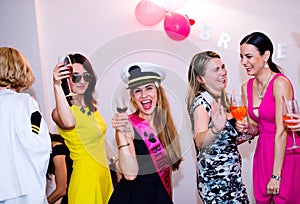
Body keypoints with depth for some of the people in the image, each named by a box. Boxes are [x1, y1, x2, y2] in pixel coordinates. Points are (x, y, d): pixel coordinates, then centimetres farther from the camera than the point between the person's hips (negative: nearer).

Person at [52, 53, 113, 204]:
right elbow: (68, 123, -42)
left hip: (104, 171, 8)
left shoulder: (91, 108, 8)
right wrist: (57, 86, -46)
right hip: (85, 174, -8)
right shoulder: (60, 111, -17)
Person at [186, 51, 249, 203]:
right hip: (215, 181, -8)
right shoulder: (202, 102, -17)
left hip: (233, 177, 8)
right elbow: (200, 142, -34)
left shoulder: (222, 99, 8)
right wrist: (216, 129, -54)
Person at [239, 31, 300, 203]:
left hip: (286, 153, -6)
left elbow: (281, 132, -20)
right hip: (263, 152, 6)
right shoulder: (246, 87, 4)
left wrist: (276, 175, -20)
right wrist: (246, 129, -12)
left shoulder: (280, 83, -18)